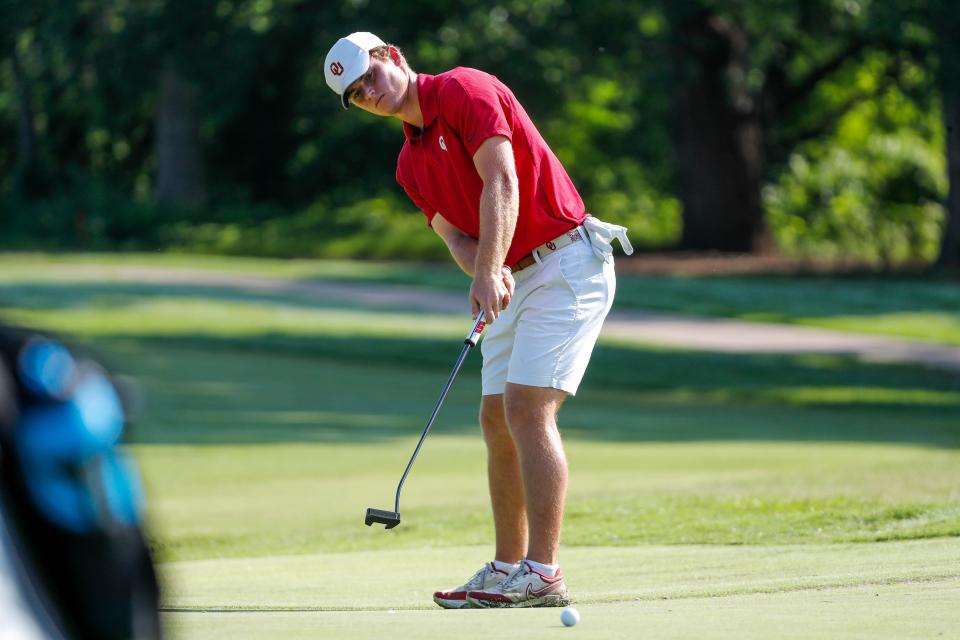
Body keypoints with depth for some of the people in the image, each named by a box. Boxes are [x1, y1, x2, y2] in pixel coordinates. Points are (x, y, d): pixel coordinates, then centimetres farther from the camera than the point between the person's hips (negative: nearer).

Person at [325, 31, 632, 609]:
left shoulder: (465, 90, -11)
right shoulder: (411, 164, 14)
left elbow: (502, 182, -21)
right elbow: (456, 236, 2)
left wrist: (488, 271, -30)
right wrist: (487, 273, -21)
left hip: (567, 260, -9)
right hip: (517, 277, 9)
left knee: (527, 409, -16)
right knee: (498, 419, 7)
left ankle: (543, 575, -17)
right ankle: (508, 567, 13)